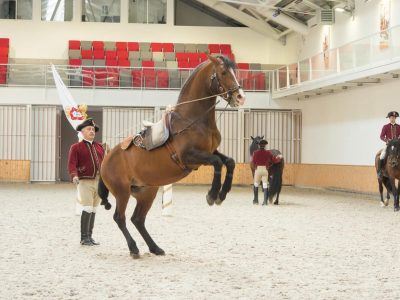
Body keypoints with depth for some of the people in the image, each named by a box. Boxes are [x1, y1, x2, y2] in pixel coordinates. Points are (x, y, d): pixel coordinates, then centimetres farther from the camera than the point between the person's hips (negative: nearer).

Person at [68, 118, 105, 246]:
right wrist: (74, 176, -29)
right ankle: (84, 238, -6)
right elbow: (71, 164, -12)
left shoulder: (99, 147, 15)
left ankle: (89, 236, 16)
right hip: (85, 182, -5)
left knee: (94, 210, 9)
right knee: (88, 209, -13)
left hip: (99, 181, 5)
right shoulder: (76, 147, -1)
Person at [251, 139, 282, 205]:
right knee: (265, 185, 2)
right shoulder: (268, 153, 0)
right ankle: (265, 201, -4)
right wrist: (279, 157, 24)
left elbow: (253, 161, 1)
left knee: (256, 185, 15)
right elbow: (274, 160, 5)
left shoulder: (255, 153, -3)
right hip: (265, 170, 0)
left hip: (257, 169, 0)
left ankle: (256, 200, 21)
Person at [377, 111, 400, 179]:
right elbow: (382, 136, 1)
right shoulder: (385, 127, 5)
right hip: (388, 145, -2)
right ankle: (379, 172, -8)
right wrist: (387, 140, -17)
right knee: (381, 158, -21)